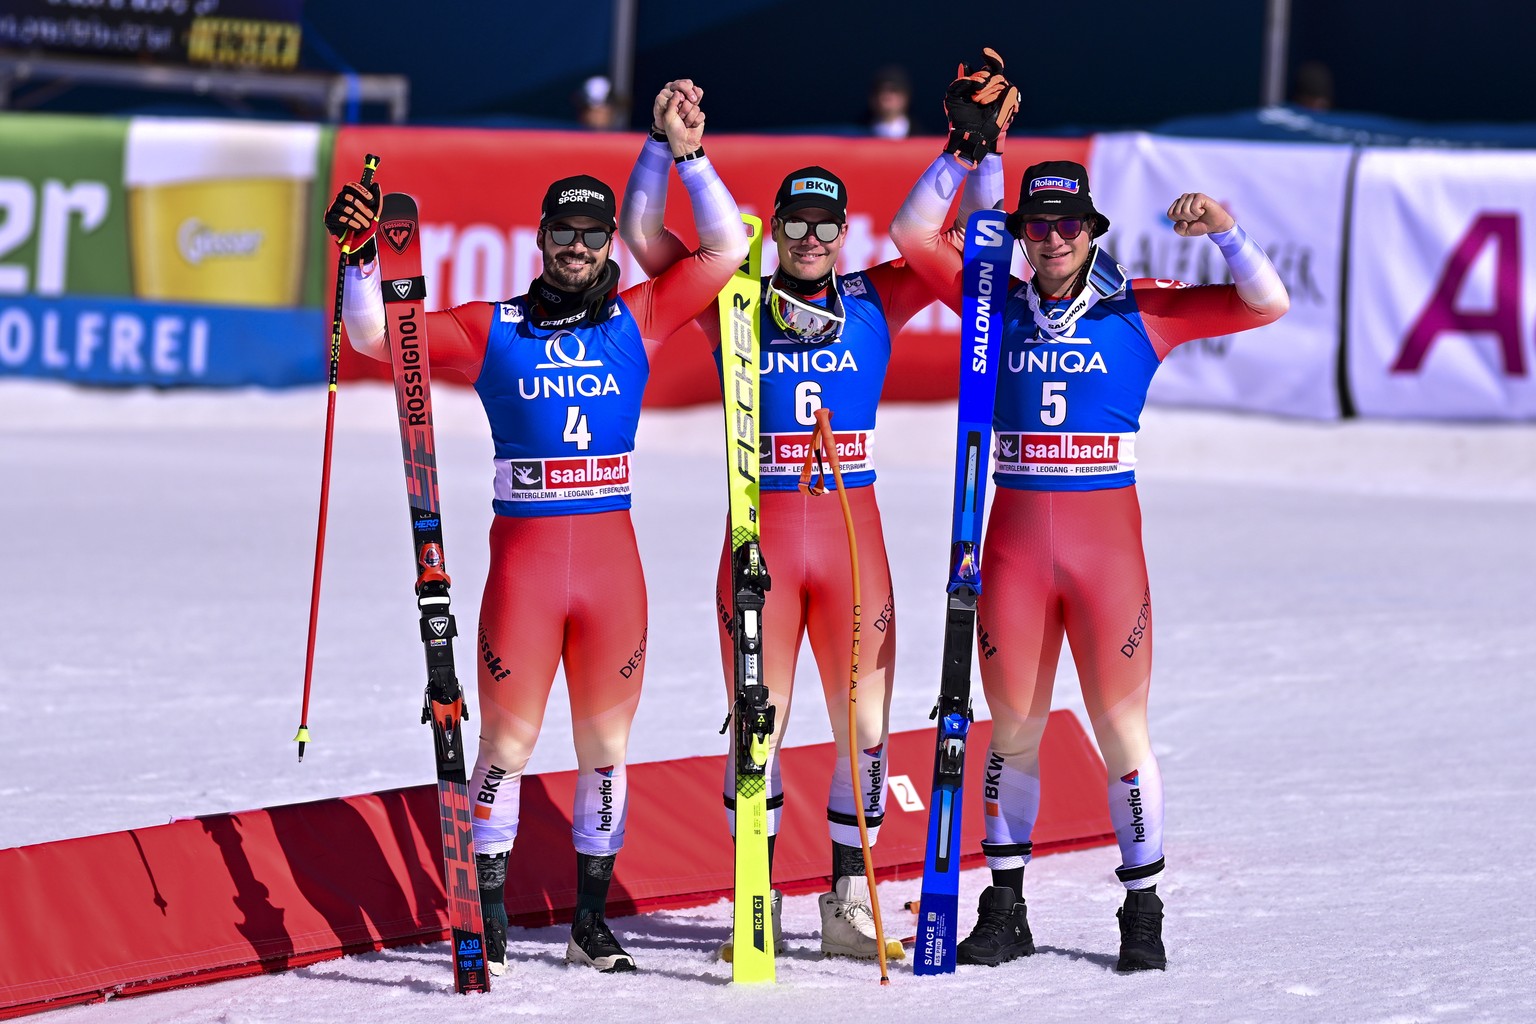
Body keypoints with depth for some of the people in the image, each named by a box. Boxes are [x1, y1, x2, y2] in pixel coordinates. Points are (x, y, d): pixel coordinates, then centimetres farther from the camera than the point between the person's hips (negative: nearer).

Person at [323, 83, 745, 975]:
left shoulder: (636, 321, 7)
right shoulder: (494, 330, 4)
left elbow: (728, 248, 5)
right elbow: (375, 335, 0)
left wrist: (688, 156, -1)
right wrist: (363, 255, -14)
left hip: (613, 559, 2)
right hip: (525, 558, -2)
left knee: (606, 748, 8)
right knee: (506, 745, -3)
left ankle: (592, 919, 18)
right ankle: (489, 920, 7)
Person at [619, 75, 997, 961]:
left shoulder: (874, 304, 6)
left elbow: (939, 234, 2)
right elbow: (642, 232, -3)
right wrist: (668, 141, -13)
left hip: (853, 531, 1)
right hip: (761, 535, -1)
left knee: (865, 725, 1)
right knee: (758, 727, 0)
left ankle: (850, 906, 13)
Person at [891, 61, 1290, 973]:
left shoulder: (1141, 312, 1)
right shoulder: (998, 306, 7)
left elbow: (1267, 304, -4)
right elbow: (914, 236, 0)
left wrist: (1223, 232, -19)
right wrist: (962, 154, -9)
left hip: (1107, 537, -2)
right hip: (1015, 538, 2)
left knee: (1121, 729, 0)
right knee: (1013, 728, 8)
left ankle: (1144, 912, 10)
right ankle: (1006, 911, 17)